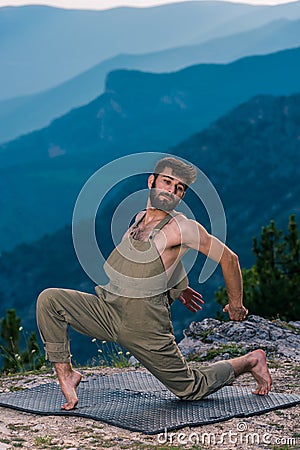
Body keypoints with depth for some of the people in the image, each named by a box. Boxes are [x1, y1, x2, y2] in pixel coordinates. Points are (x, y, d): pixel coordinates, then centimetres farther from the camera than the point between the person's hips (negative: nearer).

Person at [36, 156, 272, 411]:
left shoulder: (184, 228, -13)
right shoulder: (140, 218, 7)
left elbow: (229, 258, -4)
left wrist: (236, 304, 7)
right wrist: (180, 287, 34)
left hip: (144, 329, -6)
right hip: (106, 310, 6)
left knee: (191, 390, 6)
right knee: (49, 300, -11)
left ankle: (250, 361, 29)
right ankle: (66, 373, -4)